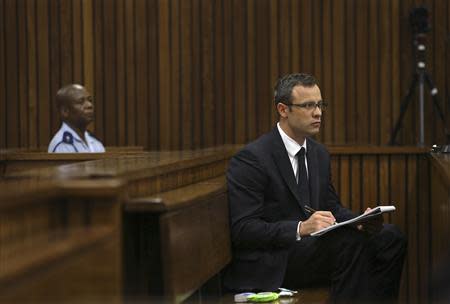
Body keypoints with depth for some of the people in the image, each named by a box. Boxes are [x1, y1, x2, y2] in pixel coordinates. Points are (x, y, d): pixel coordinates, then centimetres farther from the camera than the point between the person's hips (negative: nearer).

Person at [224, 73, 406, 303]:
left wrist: (362, 222, -5)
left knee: (390, 237, -12)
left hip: (311, 247, 8)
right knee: (353, 241, -29)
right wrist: (301, 228, -28)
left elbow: (332, 208, 18)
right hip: (267, 266, -8)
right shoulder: (251, 159, -12)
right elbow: (243, 230, -17)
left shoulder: (319, 154, 13)